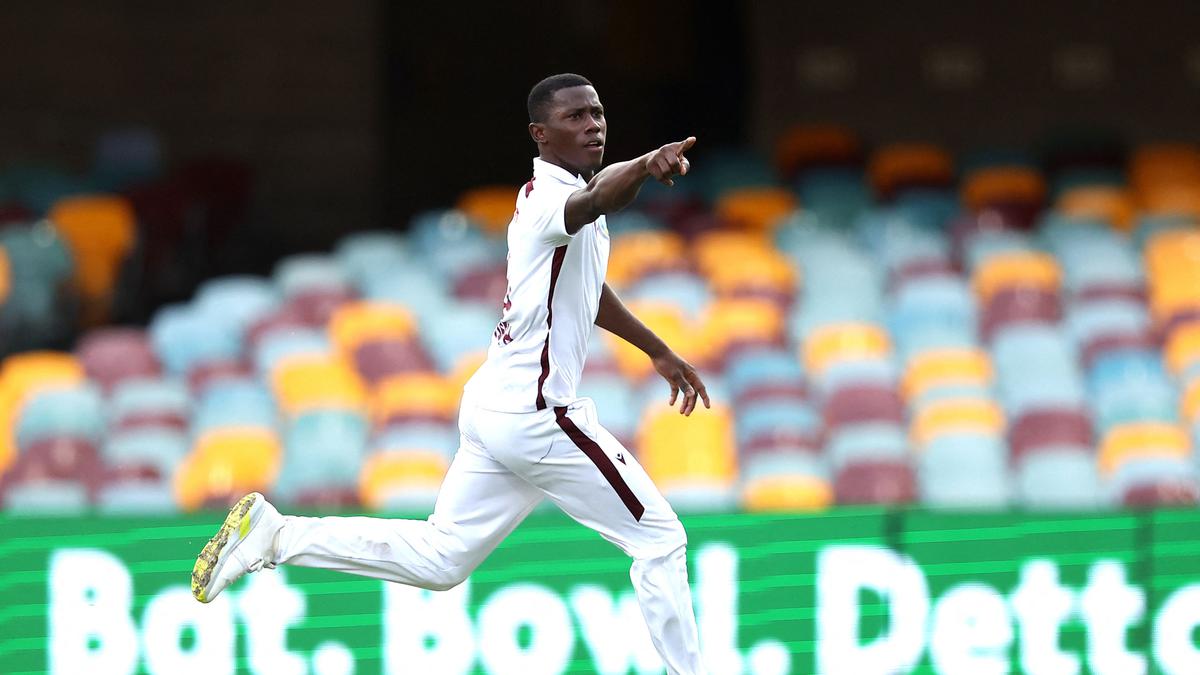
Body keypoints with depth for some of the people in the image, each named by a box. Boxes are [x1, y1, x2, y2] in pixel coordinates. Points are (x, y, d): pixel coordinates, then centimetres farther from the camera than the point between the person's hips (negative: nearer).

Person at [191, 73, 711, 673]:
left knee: (437, 559, 14)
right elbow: (596, 202, -42)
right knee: (659, 539, -2)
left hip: (493, 409, 10)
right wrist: (644, 167, -63)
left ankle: (275, 534, 9)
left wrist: (659, 352, 39)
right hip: (538, 416, -10)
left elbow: (587, 290, 32)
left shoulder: (555, 195, 15)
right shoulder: (550, 196, -16)